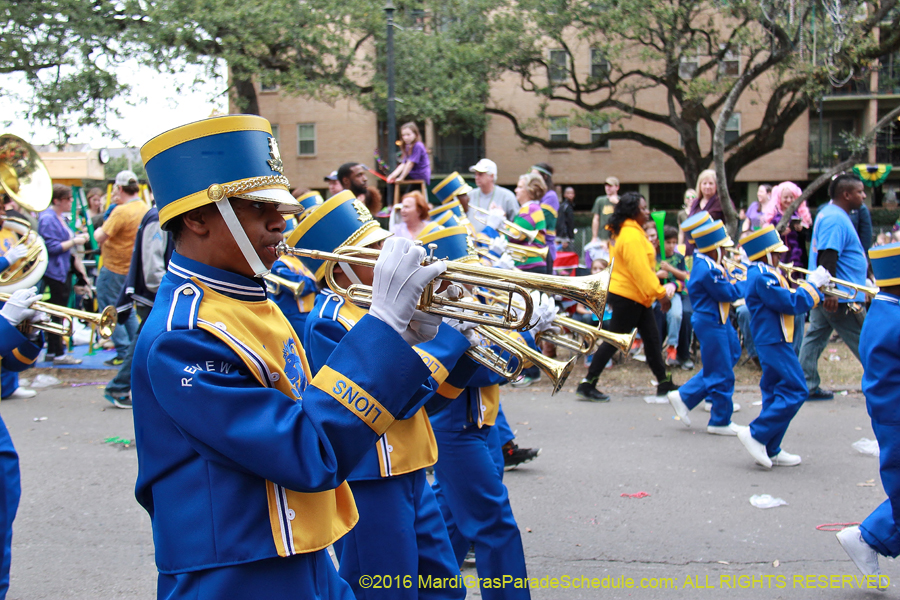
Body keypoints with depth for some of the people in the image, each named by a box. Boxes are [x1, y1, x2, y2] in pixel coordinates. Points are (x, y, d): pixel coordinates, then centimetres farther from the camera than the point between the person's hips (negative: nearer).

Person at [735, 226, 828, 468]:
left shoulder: (765, 274, 16)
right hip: (774, 342, -11)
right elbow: (791, 304, -21)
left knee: (776, 393, 12)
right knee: (795, 391, -10)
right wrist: (812, 284, -10)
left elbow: (787, 301, 19)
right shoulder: (762, 277, -18)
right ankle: (756, 434, -9)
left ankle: (770, 451, 14)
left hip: (772, 342, 11)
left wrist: (814, 289, 9)